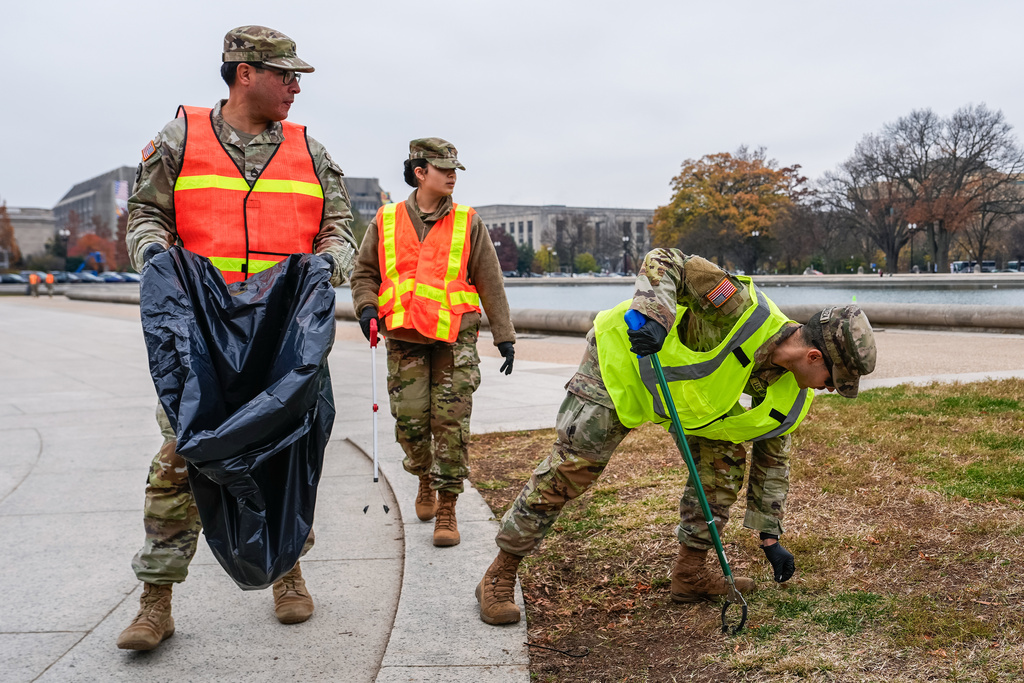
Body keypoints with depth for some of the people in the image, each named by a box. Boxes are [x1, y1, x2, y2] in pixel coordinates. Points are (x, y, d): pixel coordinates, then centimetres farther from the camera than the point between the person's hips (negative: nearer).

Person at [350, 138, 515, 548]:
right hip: (404, 338, 1)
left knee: (451, 422, -6)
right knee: (410, 420, 0)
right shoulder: (386, 221, 7)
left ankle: (447, 507, 5)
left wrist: (504, 336, 6)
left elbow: (490, 283, 8)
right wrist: (366, 306, -5)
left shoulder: (468, 223, 6)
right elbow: (364, 272, 15)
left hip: (455, 338, -1)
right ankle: (425, 479, 31)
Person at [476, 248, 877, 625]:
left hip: (685, 385, 7)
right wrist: (656, 316, -48)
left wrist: (770, 538, 6)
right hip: (622, 357, -7)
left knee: (725, 459, -3)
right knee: (569, 468, -10)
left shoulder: (791, 398, -9)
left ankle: (690, 573, 13)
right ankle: (499, 576, 2)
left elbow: (772, 460, 4)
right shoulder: (746, 311, -33)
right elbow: (663, 263, -30)